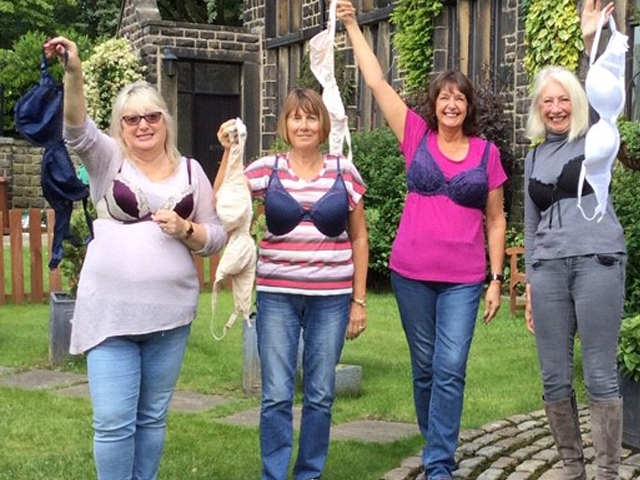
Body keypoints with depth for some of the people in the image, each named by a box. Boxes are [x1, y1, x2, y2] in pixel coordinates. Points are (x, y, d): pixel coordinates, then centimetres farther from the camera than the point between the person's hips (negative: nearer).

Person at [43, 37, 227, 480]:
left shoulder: (191, 170, 9)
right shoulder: (109, 160, 3)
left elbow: (217, 238, 10)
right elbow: (77, 129, -18)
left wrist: (186, 231, -11)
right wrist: (73, 72, -33)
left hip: (170, 313, 2)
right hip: (110, 312, -2)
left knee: (153, 417, 13)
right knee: (113, 421, -4)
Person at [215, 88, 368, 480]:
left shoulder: (344, 171, 3)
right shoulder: (267, 169, 2)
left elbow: (359, 239, 7)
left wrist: (360, 300, 5)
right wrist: (229, 153, -11)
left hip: (331, 298, 1)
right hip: (277, 296, 0)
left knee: (320, 395, 8)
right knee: (277, 396, 1)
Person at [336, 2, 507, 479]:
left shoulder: (487, 153, 4)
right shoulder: (417, 136, 4)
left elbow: (495, 220, 8)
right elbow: (376, 81, 3)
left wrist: (496, 279, 4)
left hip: (464, 279, -1)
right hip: (411, 273, 1)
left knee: (450, 370, -7)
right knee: (424, 367, 11)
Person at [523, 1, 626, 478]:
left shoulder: (595, 140, 6)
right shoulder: (534, 156, 17)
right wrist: (529, 281, 14)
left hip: (597, 261, -4)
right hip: (548, 268, 4)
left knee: (600, 374, -4)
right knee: (555, 378, 5)